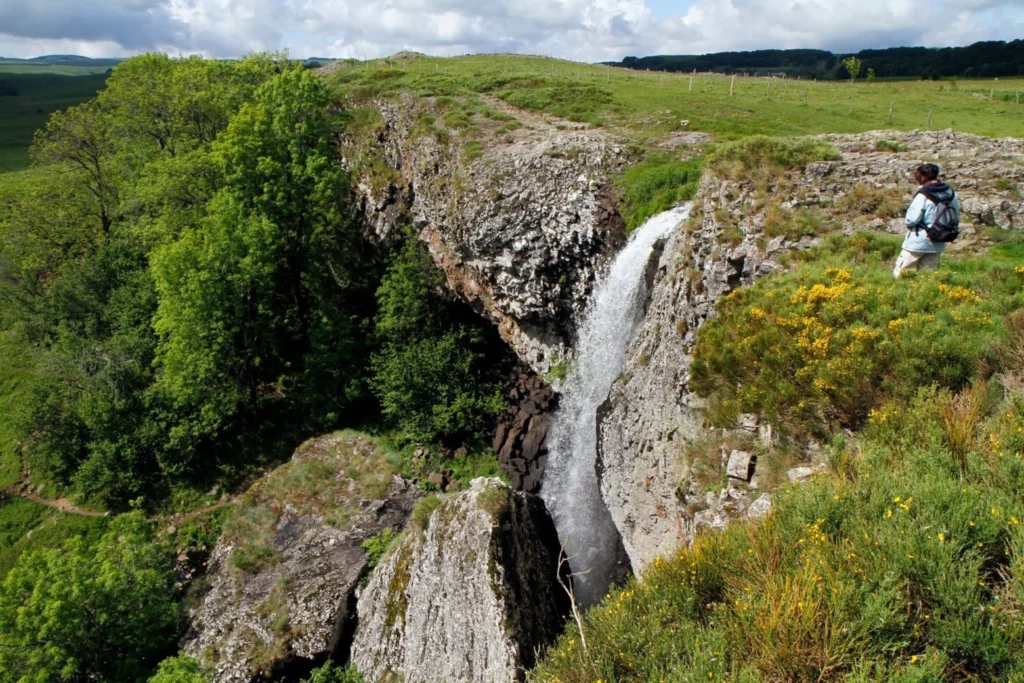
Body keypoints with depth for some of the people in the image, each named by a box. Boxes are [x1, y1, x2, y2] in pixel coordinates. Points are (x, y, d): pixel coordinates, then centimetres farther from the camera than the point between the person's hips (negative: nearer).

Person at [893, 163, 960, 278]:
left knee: (899, 272, 2)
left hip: (919, 242, -7)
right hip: (938, 244, 7)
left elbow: (911, 219, -20)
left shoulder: (924, 195, -17)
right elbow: (956, 219, 10)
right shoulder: (951, 194, 5)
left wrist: (909, 223, 1)